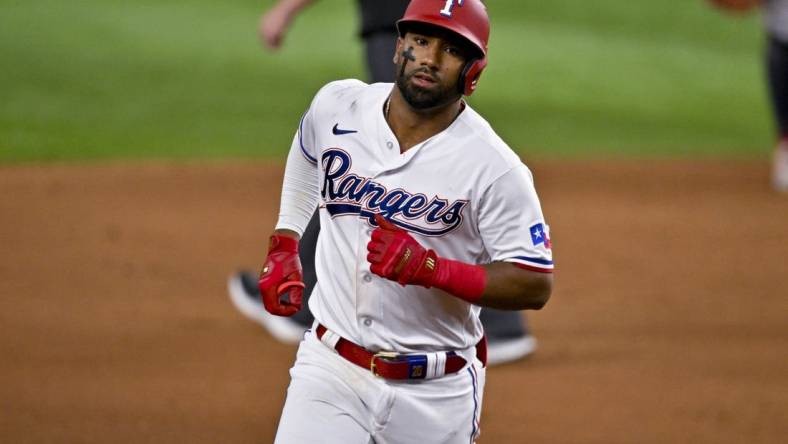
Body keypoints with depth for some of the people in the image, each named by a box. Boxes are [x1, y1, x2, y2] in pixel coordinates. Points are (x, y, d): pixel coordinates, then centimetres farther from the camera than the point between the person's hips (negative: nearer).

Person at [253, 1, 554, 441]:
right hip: (331, 370, 2)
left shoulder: (495, 168, -15)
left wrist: (427, 267, -25)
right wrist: (283, 247, 17)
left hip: (435, 392, -2)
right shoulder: (337, 105, -3)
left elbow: (536, 285, -14)